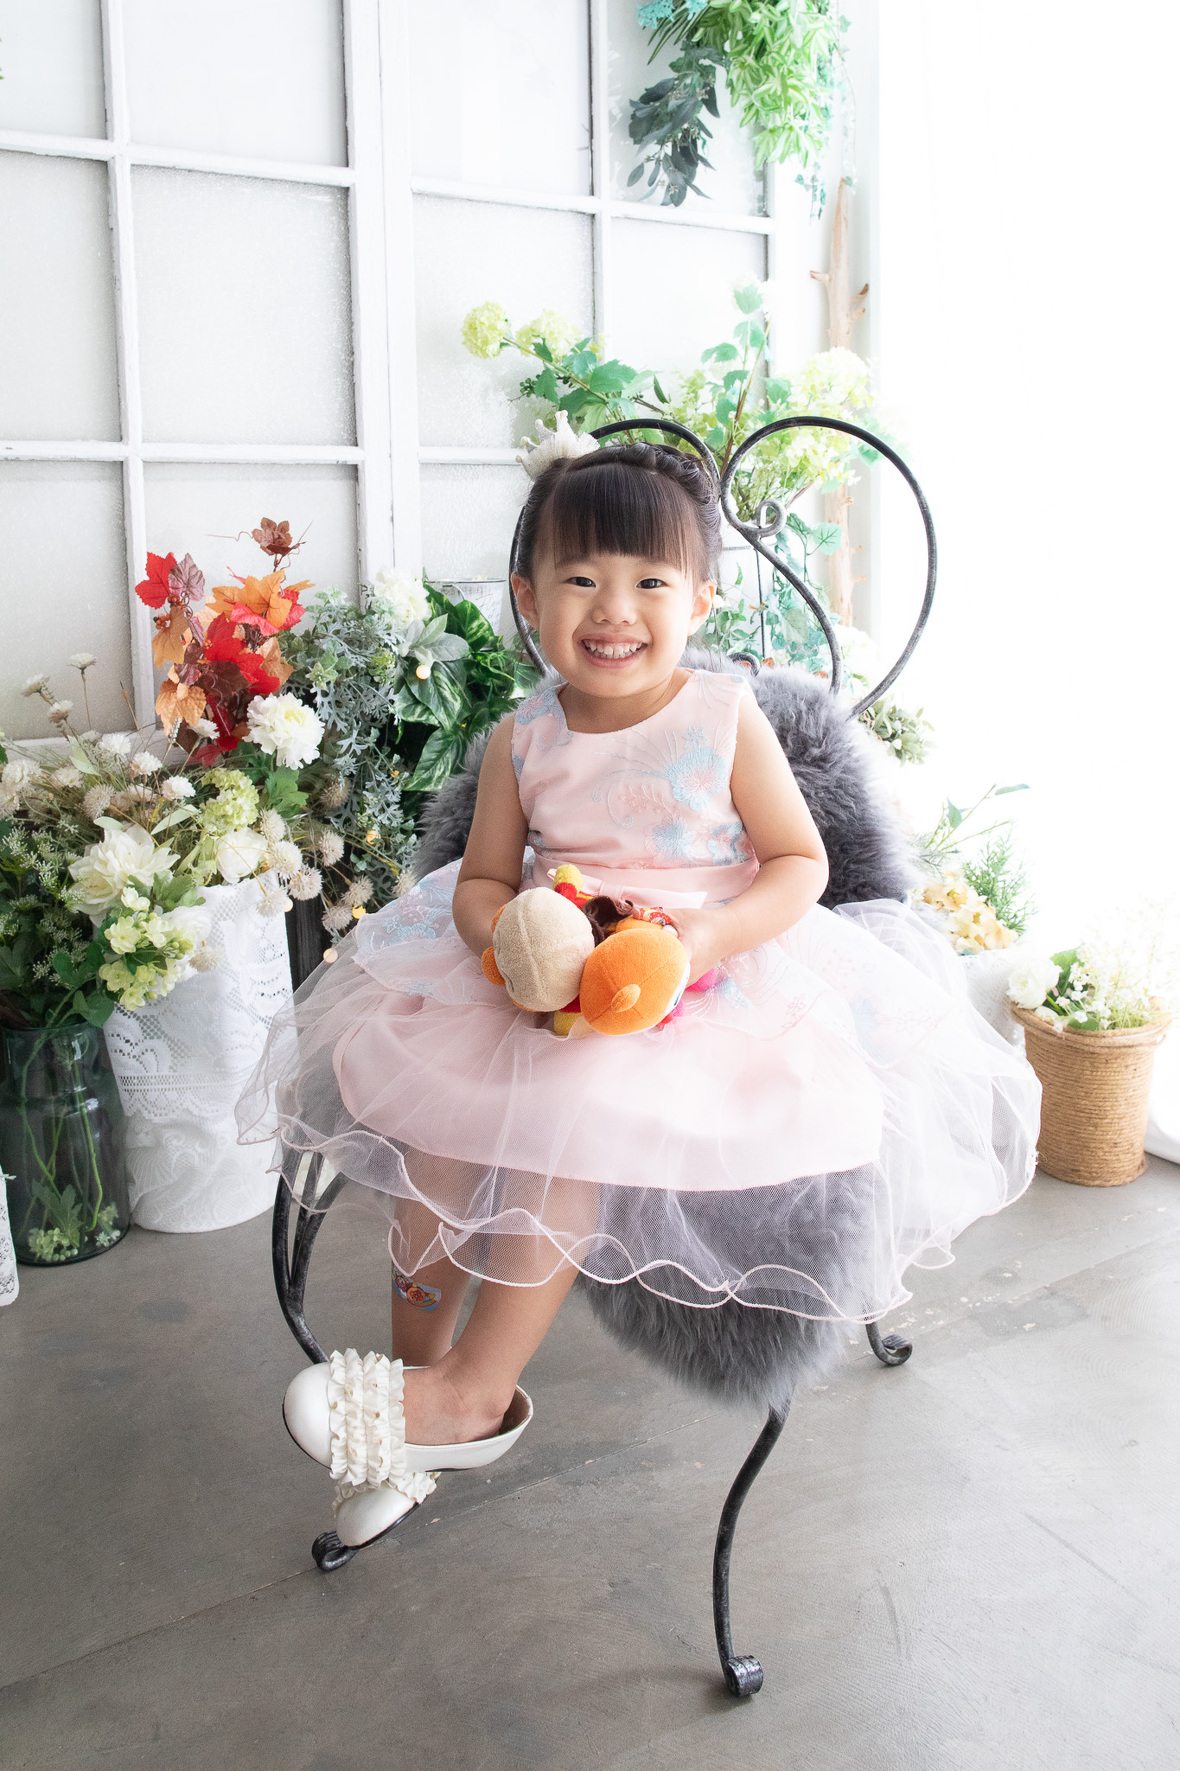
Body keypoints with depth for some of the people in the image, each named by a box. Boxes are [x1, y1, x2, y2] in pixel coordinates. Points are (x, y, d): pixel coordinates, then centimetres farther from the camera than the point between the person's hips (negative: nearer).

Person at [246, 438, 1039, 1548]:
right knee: (430, 1108, -14)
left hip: (703, 983, -4)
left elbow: (801, 861, -2)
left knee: (572, 1106, -29)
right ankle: (417, 1362, 3)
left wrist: (710, 934, -21)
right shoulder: (521, 741, 3)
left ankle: (477, 1392, -16)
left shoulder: (726, 720, -6)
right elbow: (482, 880, 6)